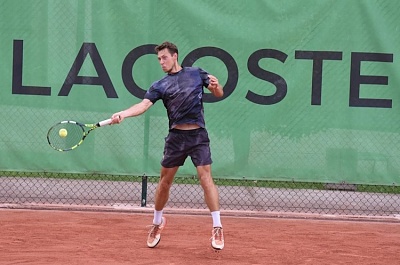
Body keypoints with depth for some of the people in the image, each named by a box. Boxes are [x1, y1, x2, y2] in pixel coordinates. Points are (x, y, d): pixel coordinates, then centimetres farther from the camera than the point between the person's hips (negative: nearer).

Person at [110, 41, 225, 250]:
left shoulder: (196, 74, 7)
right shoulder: (160, 86, 5)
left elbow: (219, 94, 12)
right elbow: (144, 104, -9)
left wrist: (215, 86, -13)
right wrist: (123, 114, -28)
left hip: (198, 135, -2)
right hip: (176, 136, 2)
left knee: (205, 177, -13)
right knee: (165, 180, 7)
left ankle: (217, 228, -10)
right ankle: (157, 222, 27)